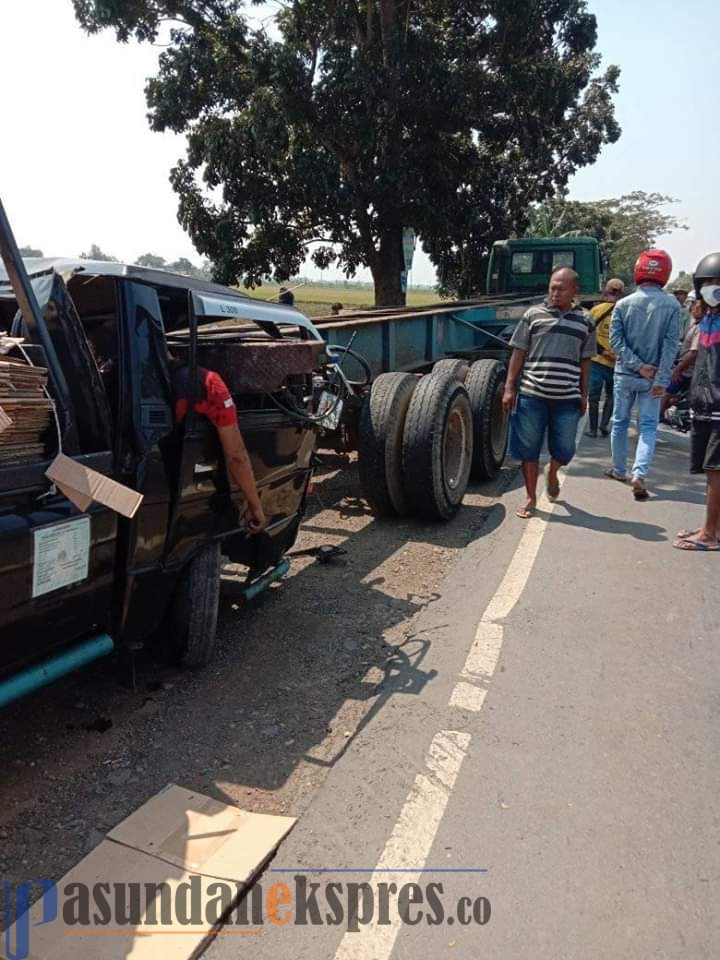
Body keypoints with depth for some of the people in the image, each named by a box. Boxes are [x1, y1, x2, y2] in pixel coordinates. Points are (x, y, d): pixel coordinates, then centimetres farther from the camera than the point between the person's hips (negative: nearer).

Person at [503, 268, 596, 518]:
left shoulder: (585, 322, 8)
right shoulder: (533, 315, 3)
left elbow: (585, 361, 12)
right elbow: (518, 353, 4)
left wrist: (584, 395, 10)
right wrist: (509, 388, -1)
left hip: (568, 398, 1)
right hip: (532, 394, -1)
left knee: (565, 449, 6)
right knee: (529, 448, 3)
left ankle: (551, 472, 40)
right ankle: (531, 498, 18)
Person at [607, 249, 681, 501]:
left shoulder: (623, 304, -4)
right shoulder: (672, 305, -7)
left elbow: (616, 340, -9)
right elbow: (671, 344, -10)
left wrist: (637, 365, -10)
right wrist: (662, 379, -10)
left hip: (625, 374, 1)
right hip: (653, 377, -1)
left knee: (620, 422, 15)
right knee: (648, 426, 3)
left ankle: (619, 470, 26)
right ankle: (639, 473, -13)